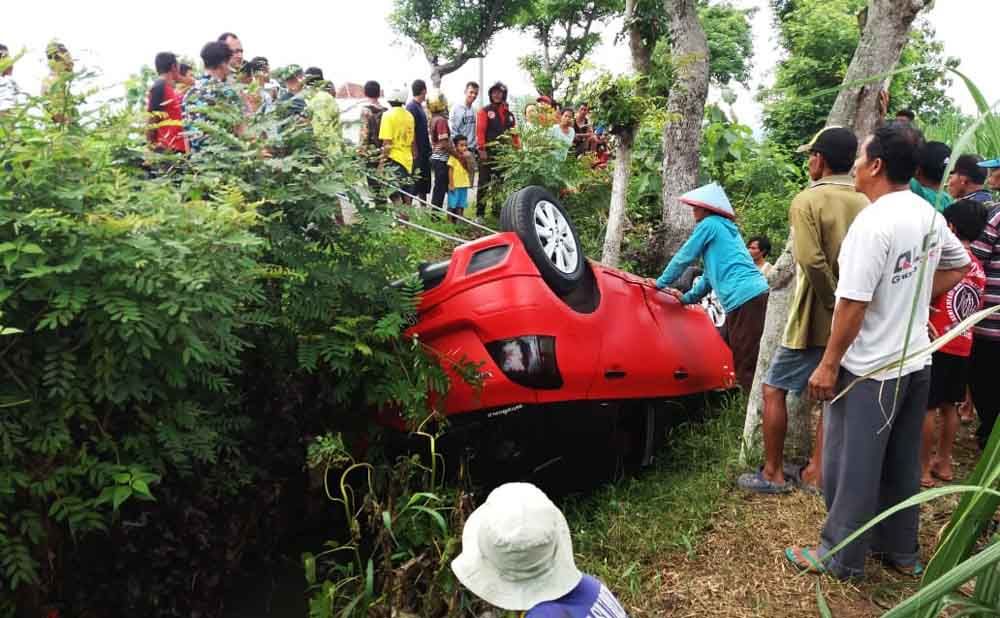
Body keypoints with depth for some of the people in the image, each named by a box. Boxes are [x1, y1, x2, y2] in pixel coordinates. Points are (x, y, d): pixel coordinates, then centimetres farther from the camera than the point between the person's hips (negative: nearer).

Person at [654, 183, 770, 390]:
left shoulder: (709, 224, 4)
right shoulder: (726, 227, 30)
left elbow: (684, 257, 8)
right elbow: (713, 271, 34)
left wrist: (661, 283, 21)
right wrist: (688, 297, 36)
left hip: (744, 299, -9)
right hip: (756, 294, 9)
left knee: (747, 367, -11)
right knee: (745, 364, 16)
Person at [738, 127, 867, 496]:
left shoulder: (808, 201, -14)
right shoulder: (865, 204, 5)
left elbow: (812, 261, -25)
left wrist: (834, 304, -16)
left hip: (815, 319, -6)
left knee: (773, 390, 6)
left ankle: (773, 474, 11)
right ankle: (815, 473, 22)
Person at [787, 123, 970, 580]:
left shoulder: (873, 223, -22)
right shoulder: (929, 216, 5)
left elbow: (852, 303, -22)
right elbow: (958, 268, 21)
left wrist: (828, 365, -15)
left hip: (869, 369, -8)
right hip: (915, 361, 8)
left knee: (852, 468, 5)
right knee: (902, 464, 19)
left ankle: (840, 558, 17)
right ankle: (901, 550, 33)